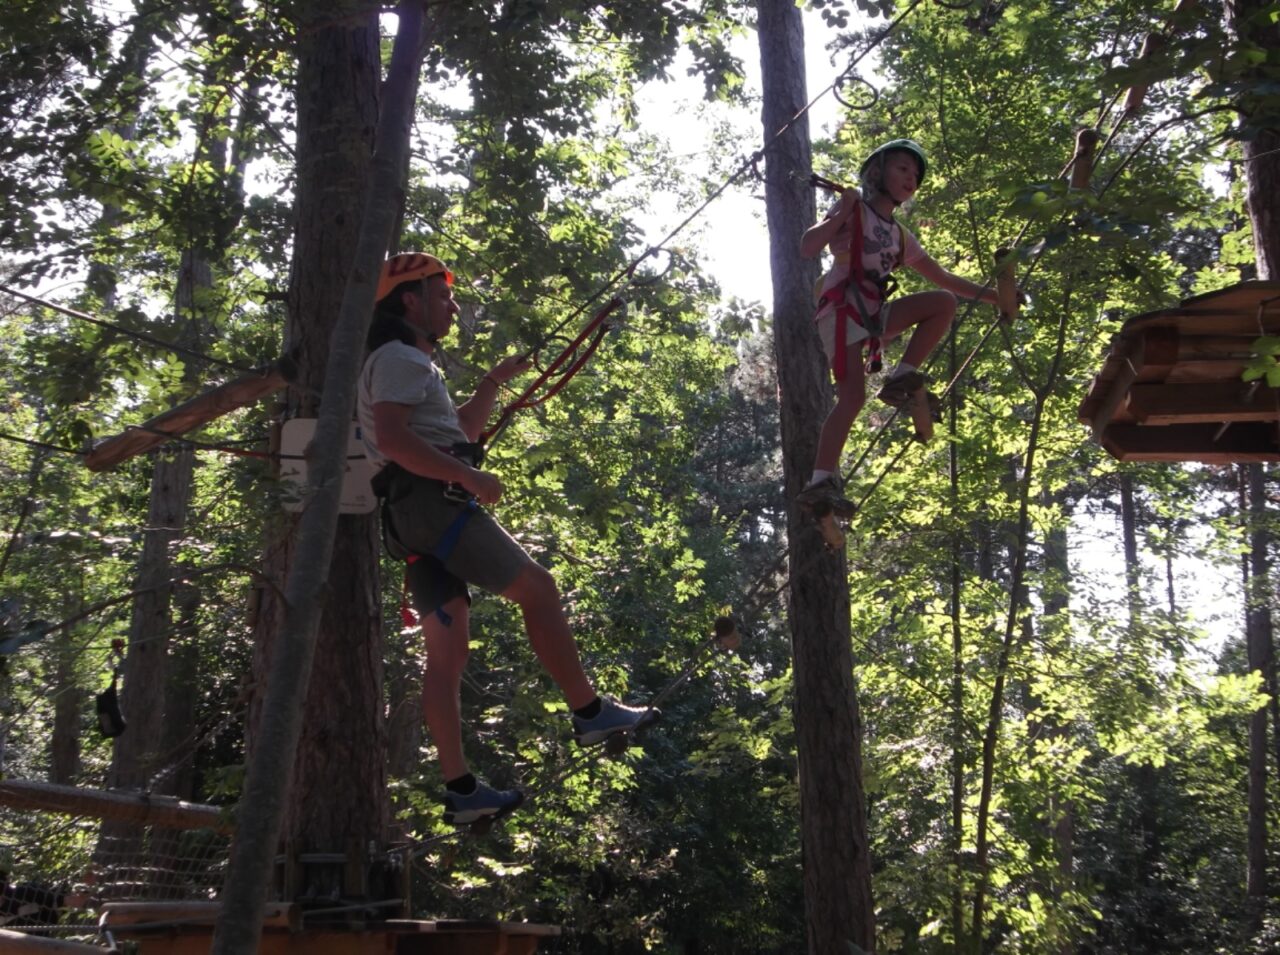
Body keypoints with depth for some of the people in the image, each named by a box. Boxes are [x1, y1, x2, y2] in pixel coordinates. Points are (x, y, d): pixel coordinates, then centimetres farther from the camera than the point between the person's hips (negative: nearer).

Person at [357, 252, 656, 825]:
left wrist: (496, 381, 28)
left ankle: (460, 791, 0)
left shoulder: (406, 364, 29)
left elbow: (460, 431, 37)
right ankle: (590, 712, -4)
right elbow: (392, 438, -20)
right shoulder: (400, 358, -4)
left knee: (447, 651, 3)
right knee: (537, 588, -8)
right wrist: (471, 478, -20)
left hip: (415, 518, 10)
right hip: (432, 501, -10)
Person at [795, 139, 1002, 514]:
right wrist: (841, 213, -15)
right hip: (841, 308, -7)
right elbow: (807, 248, -10)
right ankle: (822, 482, -24)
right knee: (853, 396, -21)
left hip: (872, 314, 7)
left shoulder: (900, 236, 20)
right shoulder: (853, 209, 2)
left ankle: (900, 380, -10)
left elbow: (944, 278, 24)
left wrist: (990, 295, 18)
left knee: (944, 302, -8)